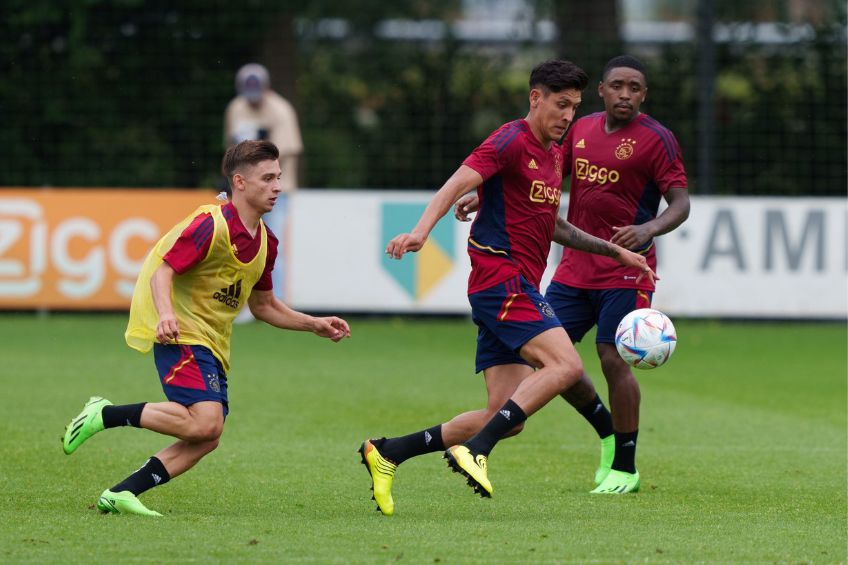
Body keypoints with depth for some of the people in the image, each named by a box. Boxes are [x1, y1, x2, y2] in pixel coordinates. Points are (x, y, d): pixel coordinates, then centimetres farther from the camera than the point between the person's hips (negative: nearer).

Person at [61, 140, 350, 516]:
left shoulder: (264, 242, 12)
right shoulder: (211, 224, -15)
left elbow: (263, 305, 23)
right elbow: (162, 271, -21)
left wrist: (314, 325, 14)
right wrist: (166, 315, -39)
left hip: (213, 344, 9)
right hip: (182, 333, -9)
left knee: (207, 438, -3)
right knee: (204, 422, -25)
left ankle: (121, 493, 0)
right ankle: (103, 415, -11)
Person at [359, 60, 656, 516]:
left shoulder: (553, 154, 22)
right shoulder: (512, 141, -6)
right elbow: (458, 183, -20)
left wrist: (614, 251, 37)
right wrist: (421, 230, -36)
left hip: (521, 287, 9)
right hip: (502, 278, -9)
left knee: (506, 419, 1)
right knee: (565, 364, -26)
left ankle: (386, 453, 5)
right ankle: (474, 449, -30)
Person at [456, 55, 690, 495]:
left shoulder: (656, 139, -8)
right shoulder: (582, 129, 10)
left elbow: (681, 203, -13)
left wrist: (649, 229, -34)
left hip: (625, 271, -6)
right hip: (575, 270, 6)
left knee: (613, 360, -13)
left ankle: (625, 468, 1)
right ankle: (606, 429, 23)